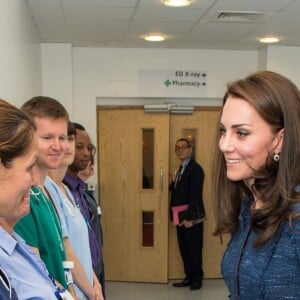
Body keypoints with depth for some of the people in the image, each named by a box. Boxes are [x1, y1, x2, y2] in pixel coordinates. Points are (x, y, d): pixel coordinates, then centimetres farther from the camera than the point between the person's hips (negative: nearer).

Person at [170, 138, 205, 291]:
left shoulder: (195, 169, -15)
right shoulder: (181, 168, 14)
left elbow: (195, 196, -20)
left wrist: (189, 218, -21)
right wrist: (171, 184, -4)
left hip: (191, 218, -9)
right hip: (181, 217, 9)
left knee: (194, 249, 4)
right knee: (184, 249, 15)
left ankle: (197, 279, 19)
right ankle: (189, 277, 27)